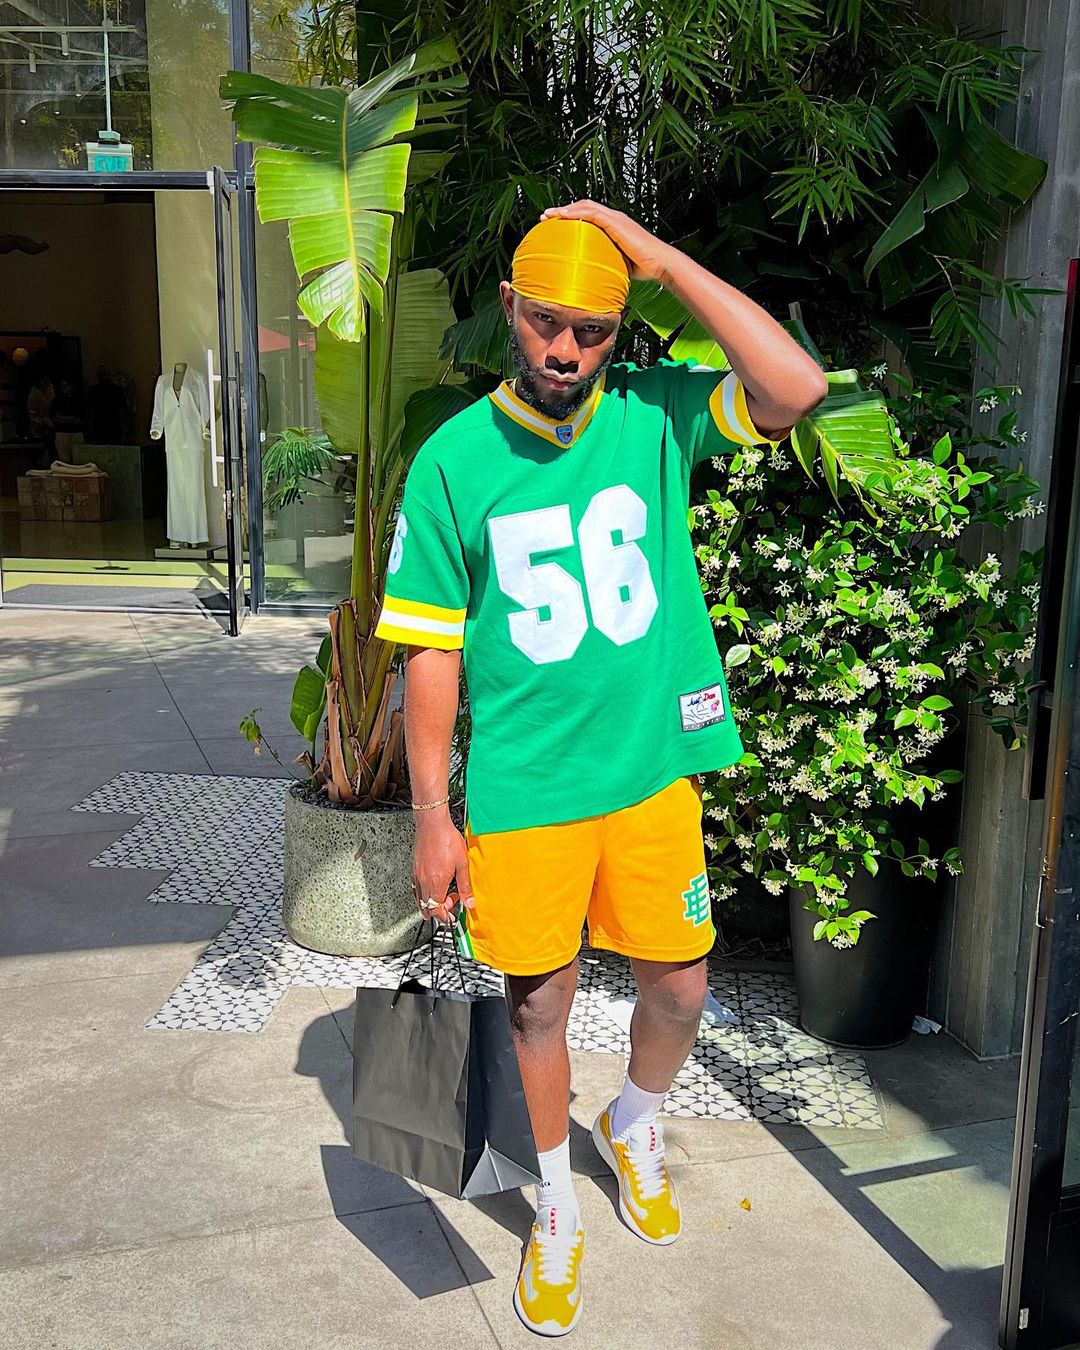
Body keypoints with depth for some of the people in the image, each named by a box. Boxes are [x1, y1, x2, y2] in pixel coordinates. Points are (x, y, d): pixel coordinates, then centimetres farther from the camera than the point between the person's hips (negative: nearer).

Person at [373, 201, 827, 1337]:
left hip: (652, 769, 2)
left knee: (679, 989, 14)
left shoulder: (658, 414, -4)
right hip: (519, 789, -1)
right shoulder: (454, 458, -6)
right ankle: (556, 1205, 39)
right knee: (539, 1002, 13)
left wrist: (666, 260, -19)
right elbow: (431, 649, -4)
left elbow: (795, 390, -23)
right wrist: (432, 817, -5)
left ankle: (635, 1128, 48)